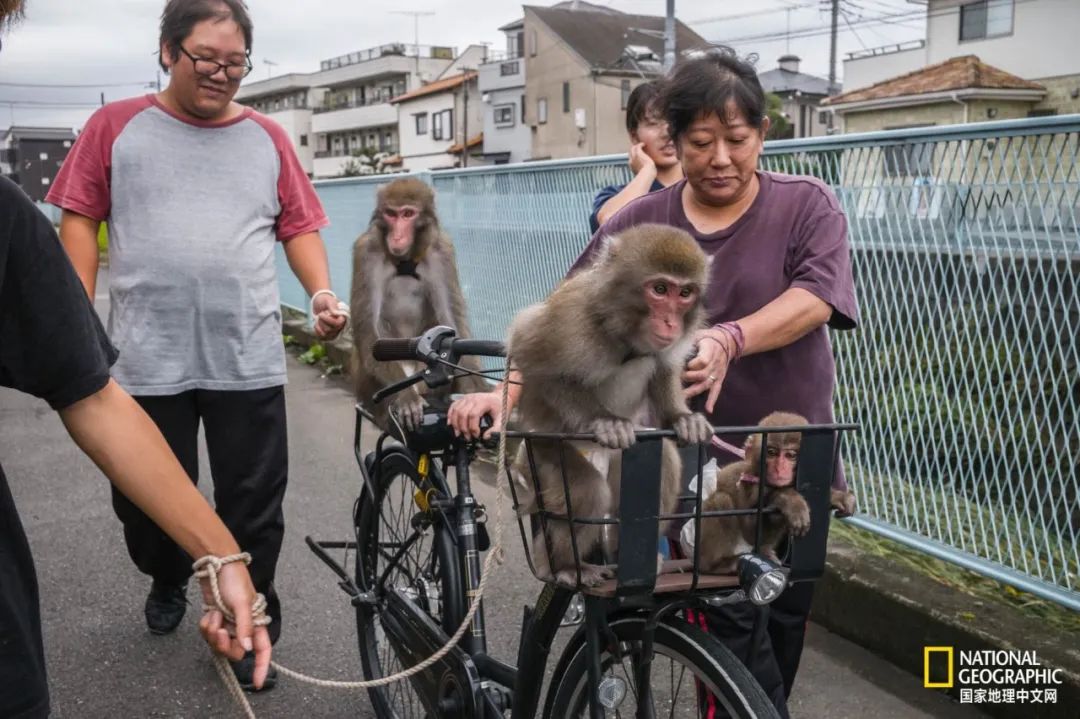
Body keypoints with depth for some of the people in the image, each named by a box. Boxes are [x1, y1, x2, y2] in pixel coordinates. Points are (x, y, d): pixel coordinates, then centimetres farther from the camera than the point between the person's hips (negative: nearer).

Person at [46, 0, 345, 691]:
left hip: (248, 362, 1)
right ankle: (168, 581, 43)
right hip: (147, 358, 0)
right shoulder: (116, 126, 4)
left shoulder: (268, 137, 9)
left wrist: (322, 293, -5)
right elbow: (81, 217, 4)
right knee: (144, 500, 12)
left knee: (254, 504, 5)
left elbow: (300, 226, 10)